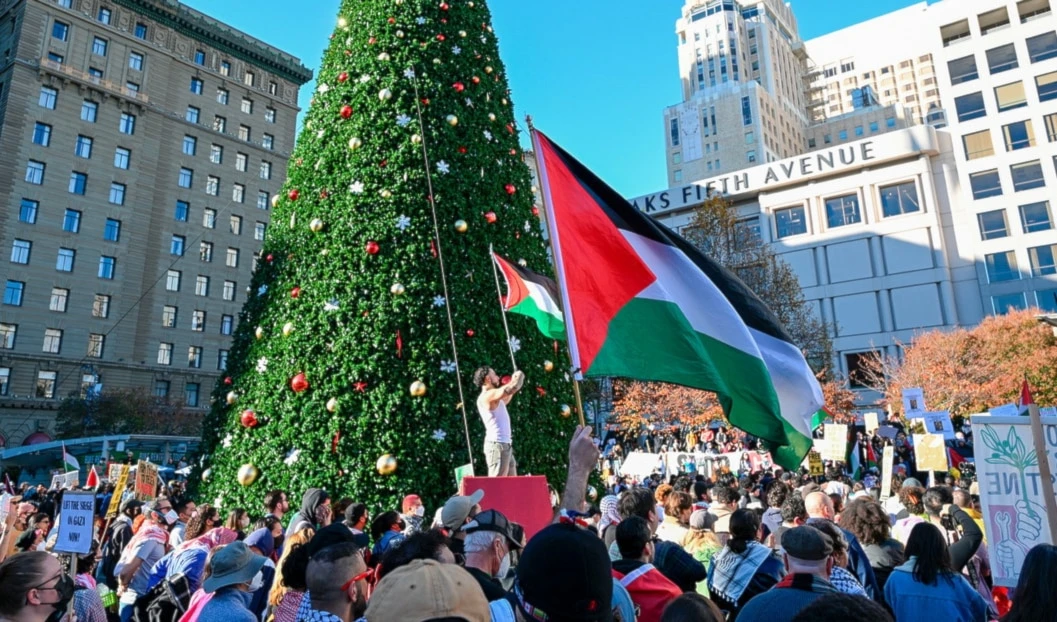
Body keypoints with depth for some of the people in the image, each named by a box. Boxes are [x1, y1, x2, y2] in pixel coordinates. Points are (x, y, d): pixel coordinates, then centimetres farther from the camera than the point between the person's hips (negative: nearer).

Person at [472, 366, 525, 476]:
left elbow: (505, 400, 38)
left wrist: (513, 380, 30)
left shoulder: (492, 397, 17)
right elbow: (514, 387, -24)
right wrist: (519, 375, -3)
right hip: (497, 445, -10)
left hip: (505, 445, 10)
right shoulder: (489, 395, -13)